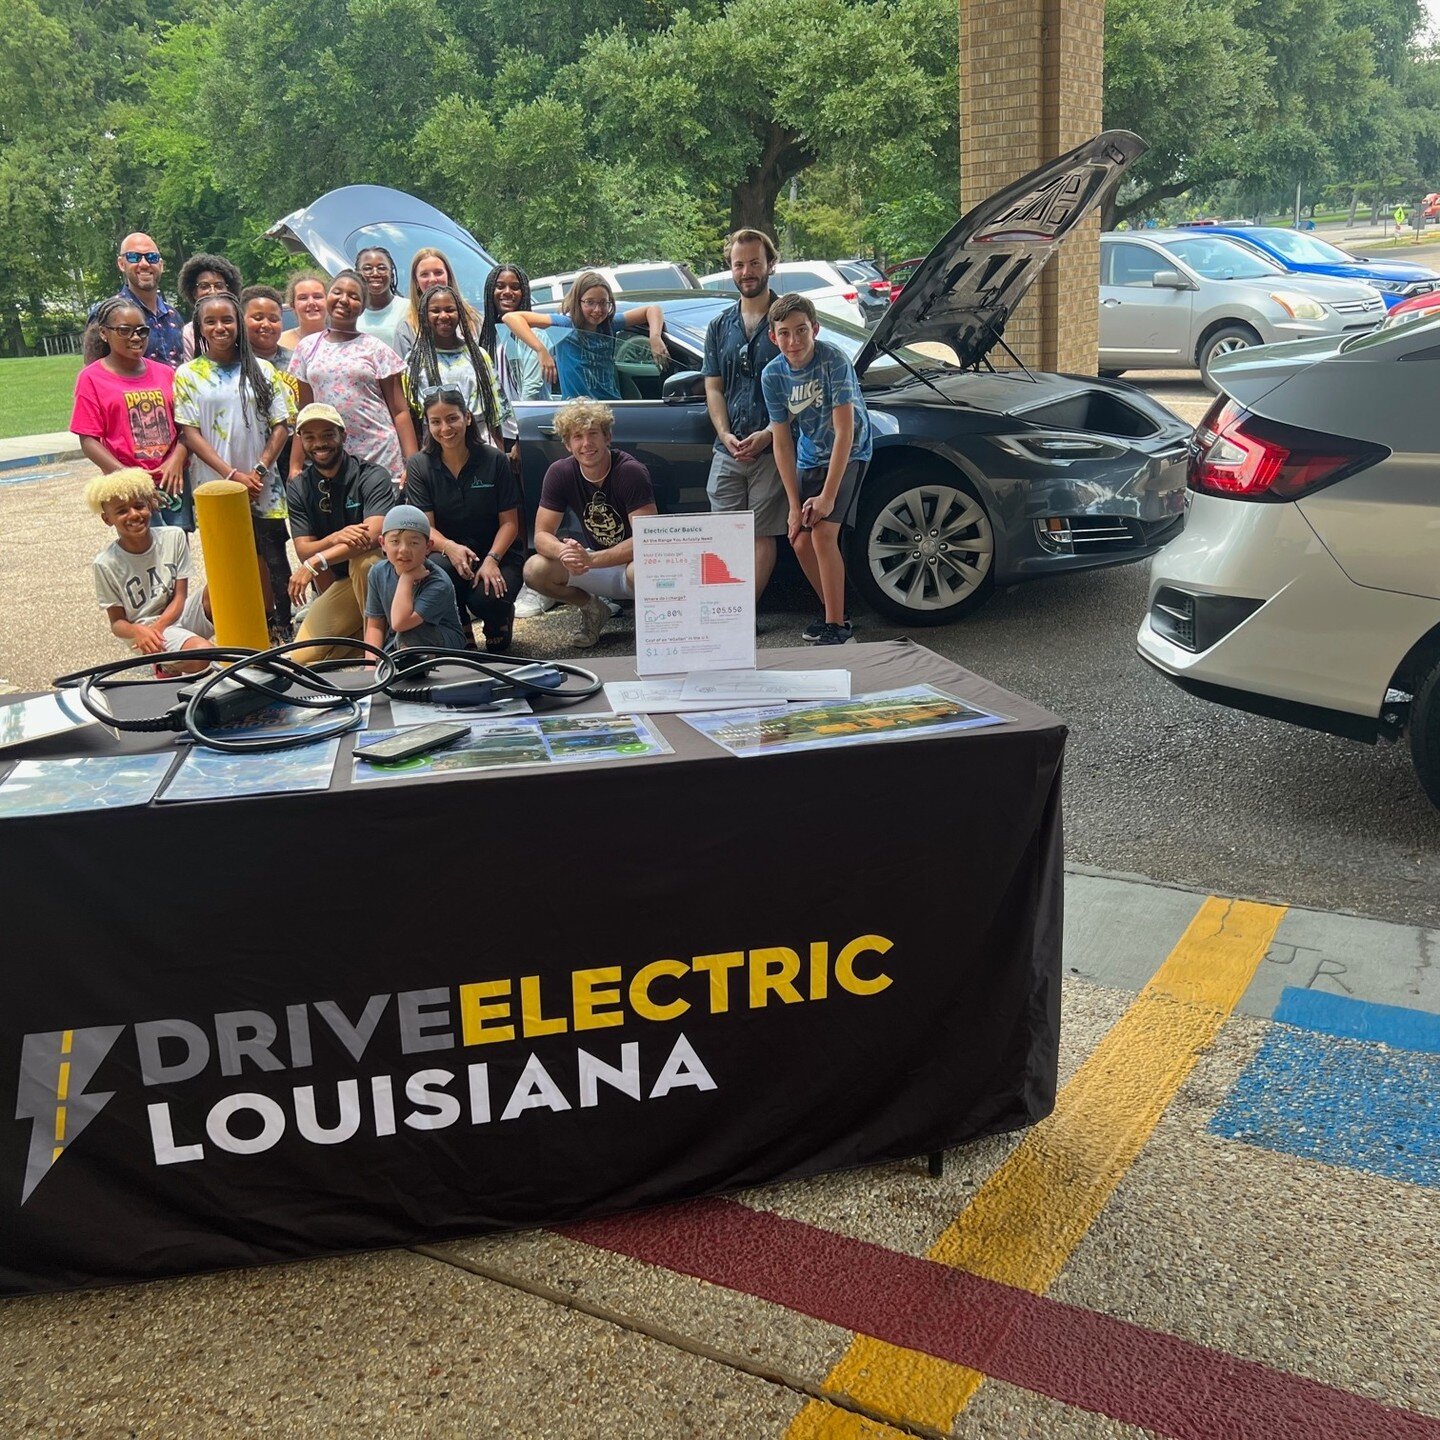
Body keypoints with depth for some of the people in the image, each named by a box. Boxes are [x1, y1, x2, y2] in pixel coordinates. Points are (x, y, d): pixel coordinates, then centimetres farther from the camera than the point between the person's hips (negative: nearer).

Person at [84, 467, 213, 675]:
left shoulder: (174, 537, -2)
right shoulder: (106, 564, -8)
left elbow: (180, 597, -2)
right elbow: (117, 621, -3)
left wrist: (156, 627, -20)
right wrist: (137, 632, -28)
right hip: (146, 628, -3)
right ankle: (169, 667, 0)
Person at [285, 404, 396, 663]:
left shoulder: (371, 477, -13)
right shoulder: (297, 489, 1)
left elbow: (373, 536, -28)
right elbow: (303, 551, -7)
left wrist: (315, 563, -34)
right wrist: (336, 538, -31)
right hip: (336, 584, 4)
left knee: (363, 560, -38)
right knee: (301, 657, -11)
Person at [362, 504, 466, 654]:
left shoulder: (438, 583, -25)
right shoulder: (379, 572, -5)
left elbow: (400, 623, -34)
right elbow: (375, 626, -1)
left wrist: (407, 577, -28)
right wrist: (372, 663, -16)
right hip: (395, 646, 4)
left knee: (408, 633, -34)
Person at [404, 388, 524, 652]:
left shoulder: (493, 460, -3)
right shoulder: (418, 466, 0)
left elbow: (509, 522, -3)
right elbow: (425, 526, -7)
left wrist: (492, 559, -21)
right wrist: (450, 547, -29)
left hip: (498, 554, 0)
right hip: (447, 553, 1)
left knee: (487, 600, -31)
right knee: (440, 570, -36)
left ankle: (498, 629, 11)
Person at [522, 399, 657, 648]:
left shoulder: (631, 472, -21)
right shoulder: (559, 473, -8)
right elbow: (542, 535, -9)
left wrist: (591, 559, -40)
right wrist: (565, 552, -34)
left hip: (633, 561, -5)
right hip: (595, 564, 5)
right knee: (534, 570, -19)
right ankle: (592, 610, 9)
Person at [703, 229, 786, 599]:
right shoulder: (719, 326, 16)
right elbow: (713, 388, 12)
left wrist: (766, 435, -16)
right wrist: (726, 435, -6)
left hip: (772, 449, -4)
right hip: (727, 451, 4)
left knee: (761, 536, -2)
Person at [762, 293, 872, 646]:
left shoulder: (833, 360, -24)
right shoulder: (773, 374, -9)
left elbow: (844, 433, -25)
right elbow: (782, 444, -6)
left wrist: (828, 495, -26)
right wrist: (794, 505, -11)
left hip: (848, 454, -6)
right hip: (810, 457, 6)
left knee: (823, 533, -20)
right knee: (801, 541, 3)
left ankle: (836, 626, -10)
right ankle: (833, 613, 24)